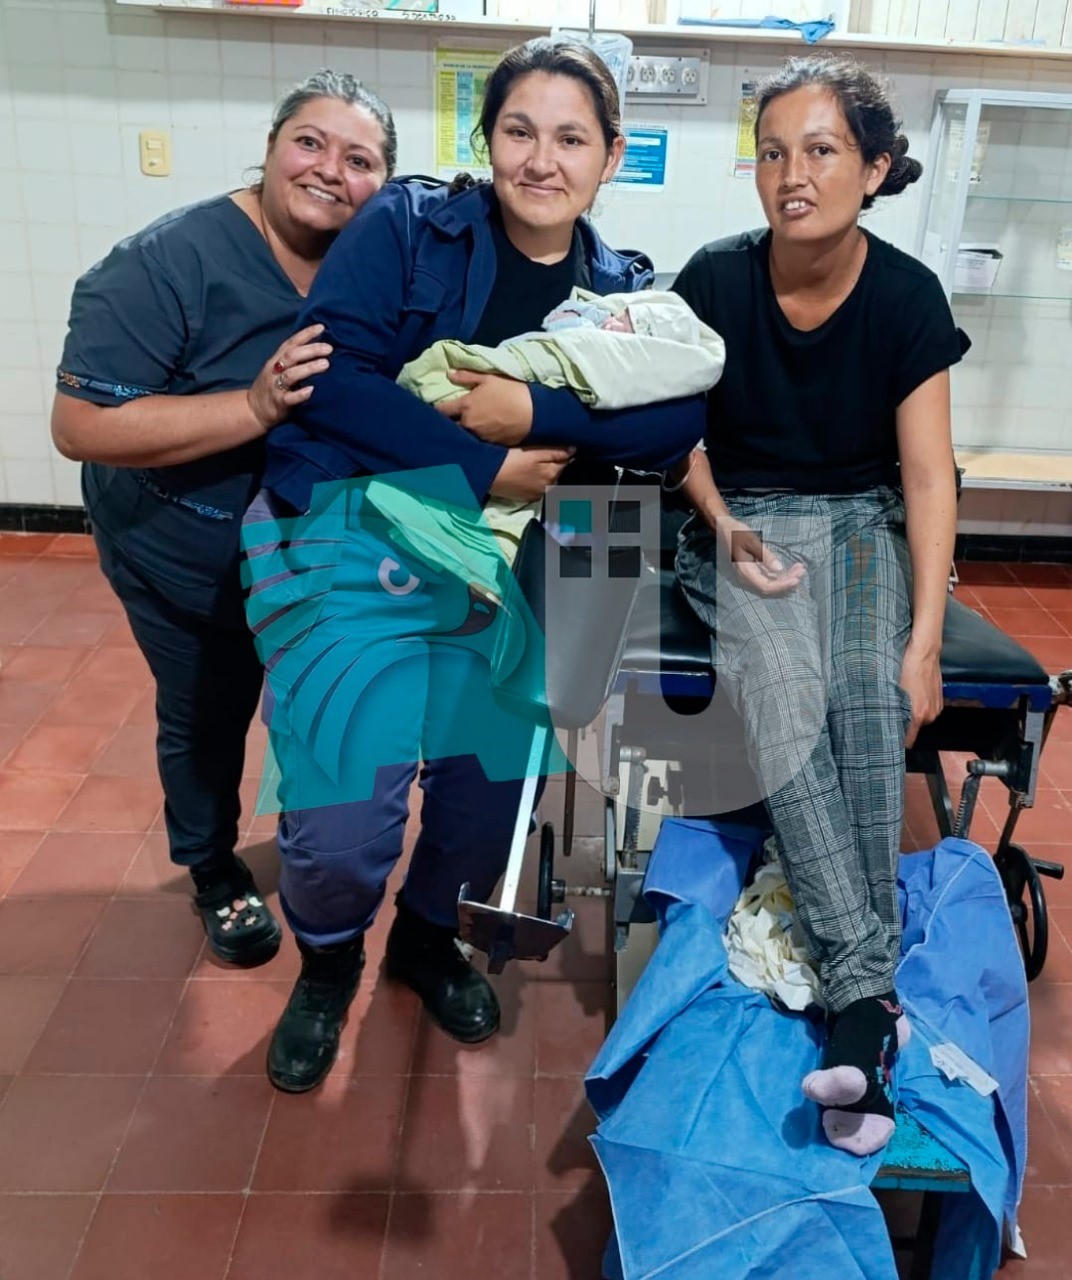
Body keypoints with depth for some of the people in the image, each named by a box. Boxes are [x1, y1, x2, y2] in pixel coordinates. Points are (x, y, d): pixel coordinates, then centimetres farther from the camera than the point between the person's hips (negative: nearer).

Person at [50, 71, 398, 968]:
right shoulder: (168, 263, -26)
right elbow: (80, 425, -30)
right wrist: (255, 407, -40)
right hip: (186, 557, -4)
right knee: (206, 721, 16)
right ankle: (215, 872, 44)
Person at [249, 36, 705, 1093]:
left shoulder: (619, 289, 7)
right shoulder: (406, 227, -3)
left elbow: (679, 421, -8)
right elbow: (331, 370, -15)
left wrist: (537, 413, -21)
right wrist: (483, 467, -18)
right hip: (344, 543, -3)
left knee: (490, 796, 9)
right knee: (339, 827, -8)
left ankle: (429, 934, 44)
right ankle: (327, 960, 29)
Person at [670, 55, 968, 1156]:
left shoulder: (907, 296, -6)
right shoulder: (716, 280, -6)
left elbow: (928, 477, -9)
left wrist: (924, 641, -18)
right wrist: (728, 530, -13)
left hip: (863, 523, 1)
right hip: (743, 523, 0)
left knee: (870, 699, -30)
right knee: (781, 697, -31)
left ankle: (856, 994, -25)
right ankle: (869, 993, -31)